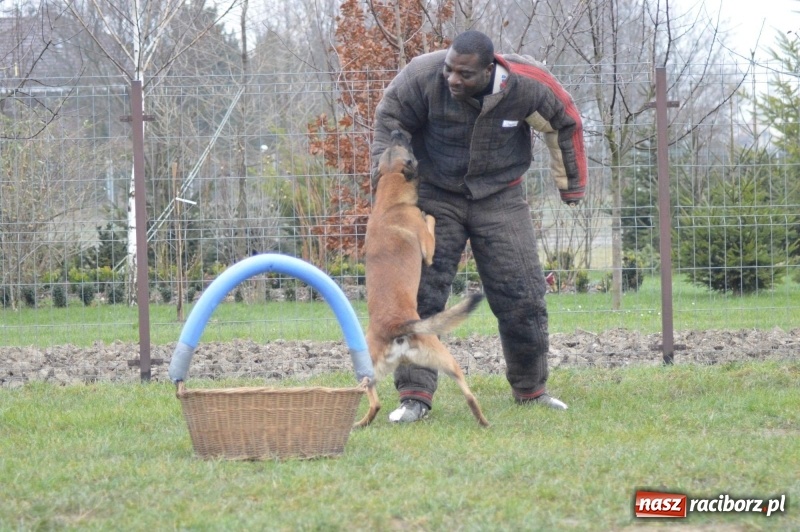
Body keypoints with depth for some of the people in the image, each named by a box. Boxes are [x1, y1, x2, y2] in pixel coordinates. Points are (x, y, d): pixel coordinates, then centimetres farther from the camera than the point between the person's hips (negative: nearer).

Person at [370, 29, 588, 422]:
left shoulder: (525, 85, -20)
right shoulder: (423, 77, -25)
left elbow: (565, 123, -1)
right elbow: (390, 115, -6)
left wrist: (571, 184, 8)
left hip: (499, 197, 1)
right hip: (435, 195, -1)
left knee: (522, 294, 1)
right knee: (418, 294, -10)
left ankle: (531, 390, 19)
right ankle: (414, 395, -5)